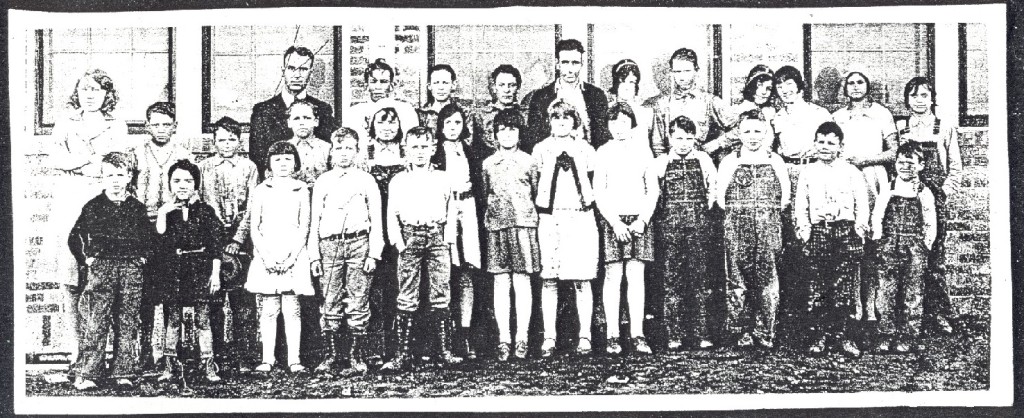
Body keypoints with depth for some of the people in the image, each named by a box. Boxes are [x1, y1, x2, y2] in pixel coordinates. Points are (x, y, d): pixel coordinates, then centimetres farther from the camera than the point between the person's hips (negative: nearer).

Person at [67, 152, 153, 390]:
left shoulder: (137, 209, 9)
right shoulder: (93, 207, 4)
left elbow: (149, 238, 18)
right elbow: (75, 237, 8)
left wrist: (143, 257, 5)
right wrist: (85, 258, -1)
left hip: (131, 270, 2)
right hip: (99, 268, -2)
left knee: (127, 323, 4)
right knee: (94, 322, -7)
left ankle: (124, 373, 10)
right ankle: (86, 374, -4)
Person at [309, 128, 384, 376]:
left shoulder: (366, 181, 7)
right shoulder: (322, 182, 13)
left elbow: (376, 220, 5)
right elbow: (315, 221, 13)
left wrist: (373, 254, -3)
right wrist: (314, 256, 6)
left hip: (358, 245, -2)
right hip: (329, 246, 2)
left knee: (358, 304, -2)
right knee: (330, 304, 1)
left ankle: (357, 359, 0)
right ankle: (330, 356, 7)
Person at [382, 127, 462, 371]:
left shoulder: (442, 179, 13)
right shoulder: (398, 181, 9)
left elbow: (451, 212, 12)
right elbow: (392, 215, 5)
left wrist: (448, 239, 2)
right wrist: (398, 241, -5)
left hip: (437, 239, 1)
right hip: (410, 237, -1)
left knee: (441, 297, 2)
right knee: (407, 300, -3)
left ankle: (444, 351, 7)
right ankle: (402, 355, -2)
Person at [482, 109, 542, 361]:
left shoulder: (528, 162, 6)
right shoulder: (488, 164, 10)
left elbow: (536, 193, 10)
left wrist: (529, 215, 5)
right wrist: (490, 216, 9)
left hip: (523, 224, -1)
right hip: (497, 226, 1)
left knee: (522, 281, -3)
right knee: (500, 283, 0)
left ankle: (522, 338, 2)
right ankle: (504, 339, 3)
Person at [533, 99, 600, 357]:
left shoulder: (586, 150, 12)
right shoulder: (541, 149, 11)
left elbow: (592, 188, 11)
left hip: (581, 217, 0)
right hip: (549, 218, 0)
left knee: (582, 280, -3)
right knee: (549, 280, -3)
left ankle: (585, 336, 1)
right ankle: (549, 338, 0)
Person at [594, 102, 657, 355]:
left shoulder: (643, 151, 10)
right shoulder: (603, 152, 5)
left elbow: (653, 190, 9)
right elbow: (598, 192, 1)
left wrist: (643, 220, -4)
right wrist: (615, 221, -9)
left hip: (639, 220, 1)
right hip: (612, 219, -1)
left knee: (636, 276, -1)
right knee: (613, 276, -4)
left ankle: (637, 335, 0)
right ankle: (612, 336, -2)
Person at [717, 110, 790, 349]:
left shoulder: (775, 161, 10)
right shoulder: (730, 161, 7)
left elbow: (785, 197, 11)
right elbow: (721, 198, 5)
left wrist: (769, 213, 5)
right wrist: (739, 214, 2)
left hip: (770, 228, 1)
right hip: (737, 228, -1)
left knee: (767, 281, -1)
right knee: (738, 281, -2)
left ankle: (765, 333, 4)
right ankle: (742, 333, 4)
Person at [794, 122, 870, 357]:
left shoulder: (851, 172, 9)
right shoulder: (808, 172, 12)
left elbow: (862, 202, 6)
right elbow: (800, 203, 10)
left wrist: (860, 227, -5)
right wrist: (804, 227, -2)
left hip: (846, 230, -1)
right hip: (817, 231, 1)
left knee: (846, 287, -4)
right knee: (817, 288, 1)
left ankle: (842, 336, 2)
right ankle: (819, 337, 7)